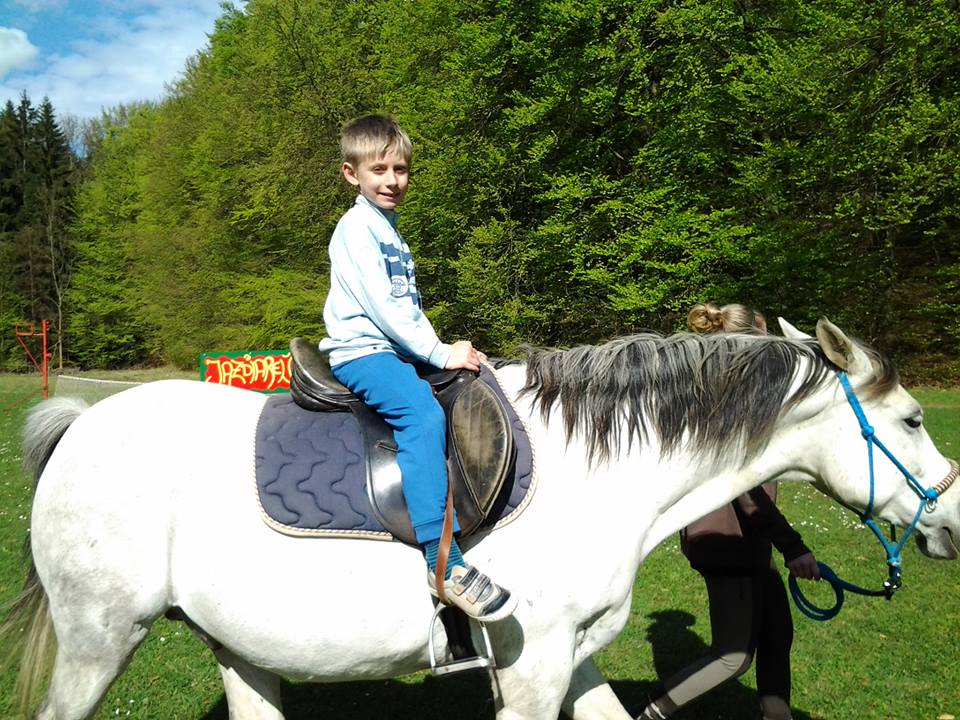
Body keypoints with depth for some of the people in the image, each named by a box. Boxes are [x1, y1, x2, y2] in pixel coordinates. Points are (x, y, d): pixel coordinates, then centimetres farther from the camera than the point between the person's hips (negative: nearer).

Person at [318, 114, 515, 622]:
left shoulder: (389, 230, 22)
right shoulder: (356, 227, -7)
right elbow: (379, 305, -16)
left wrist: (440, 349, 6)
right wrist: (439, 353, -16)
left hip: (397, 349, 10)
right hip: (360, 350, -10)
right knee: (422, 414, -33)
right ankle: (444, 563, -37)